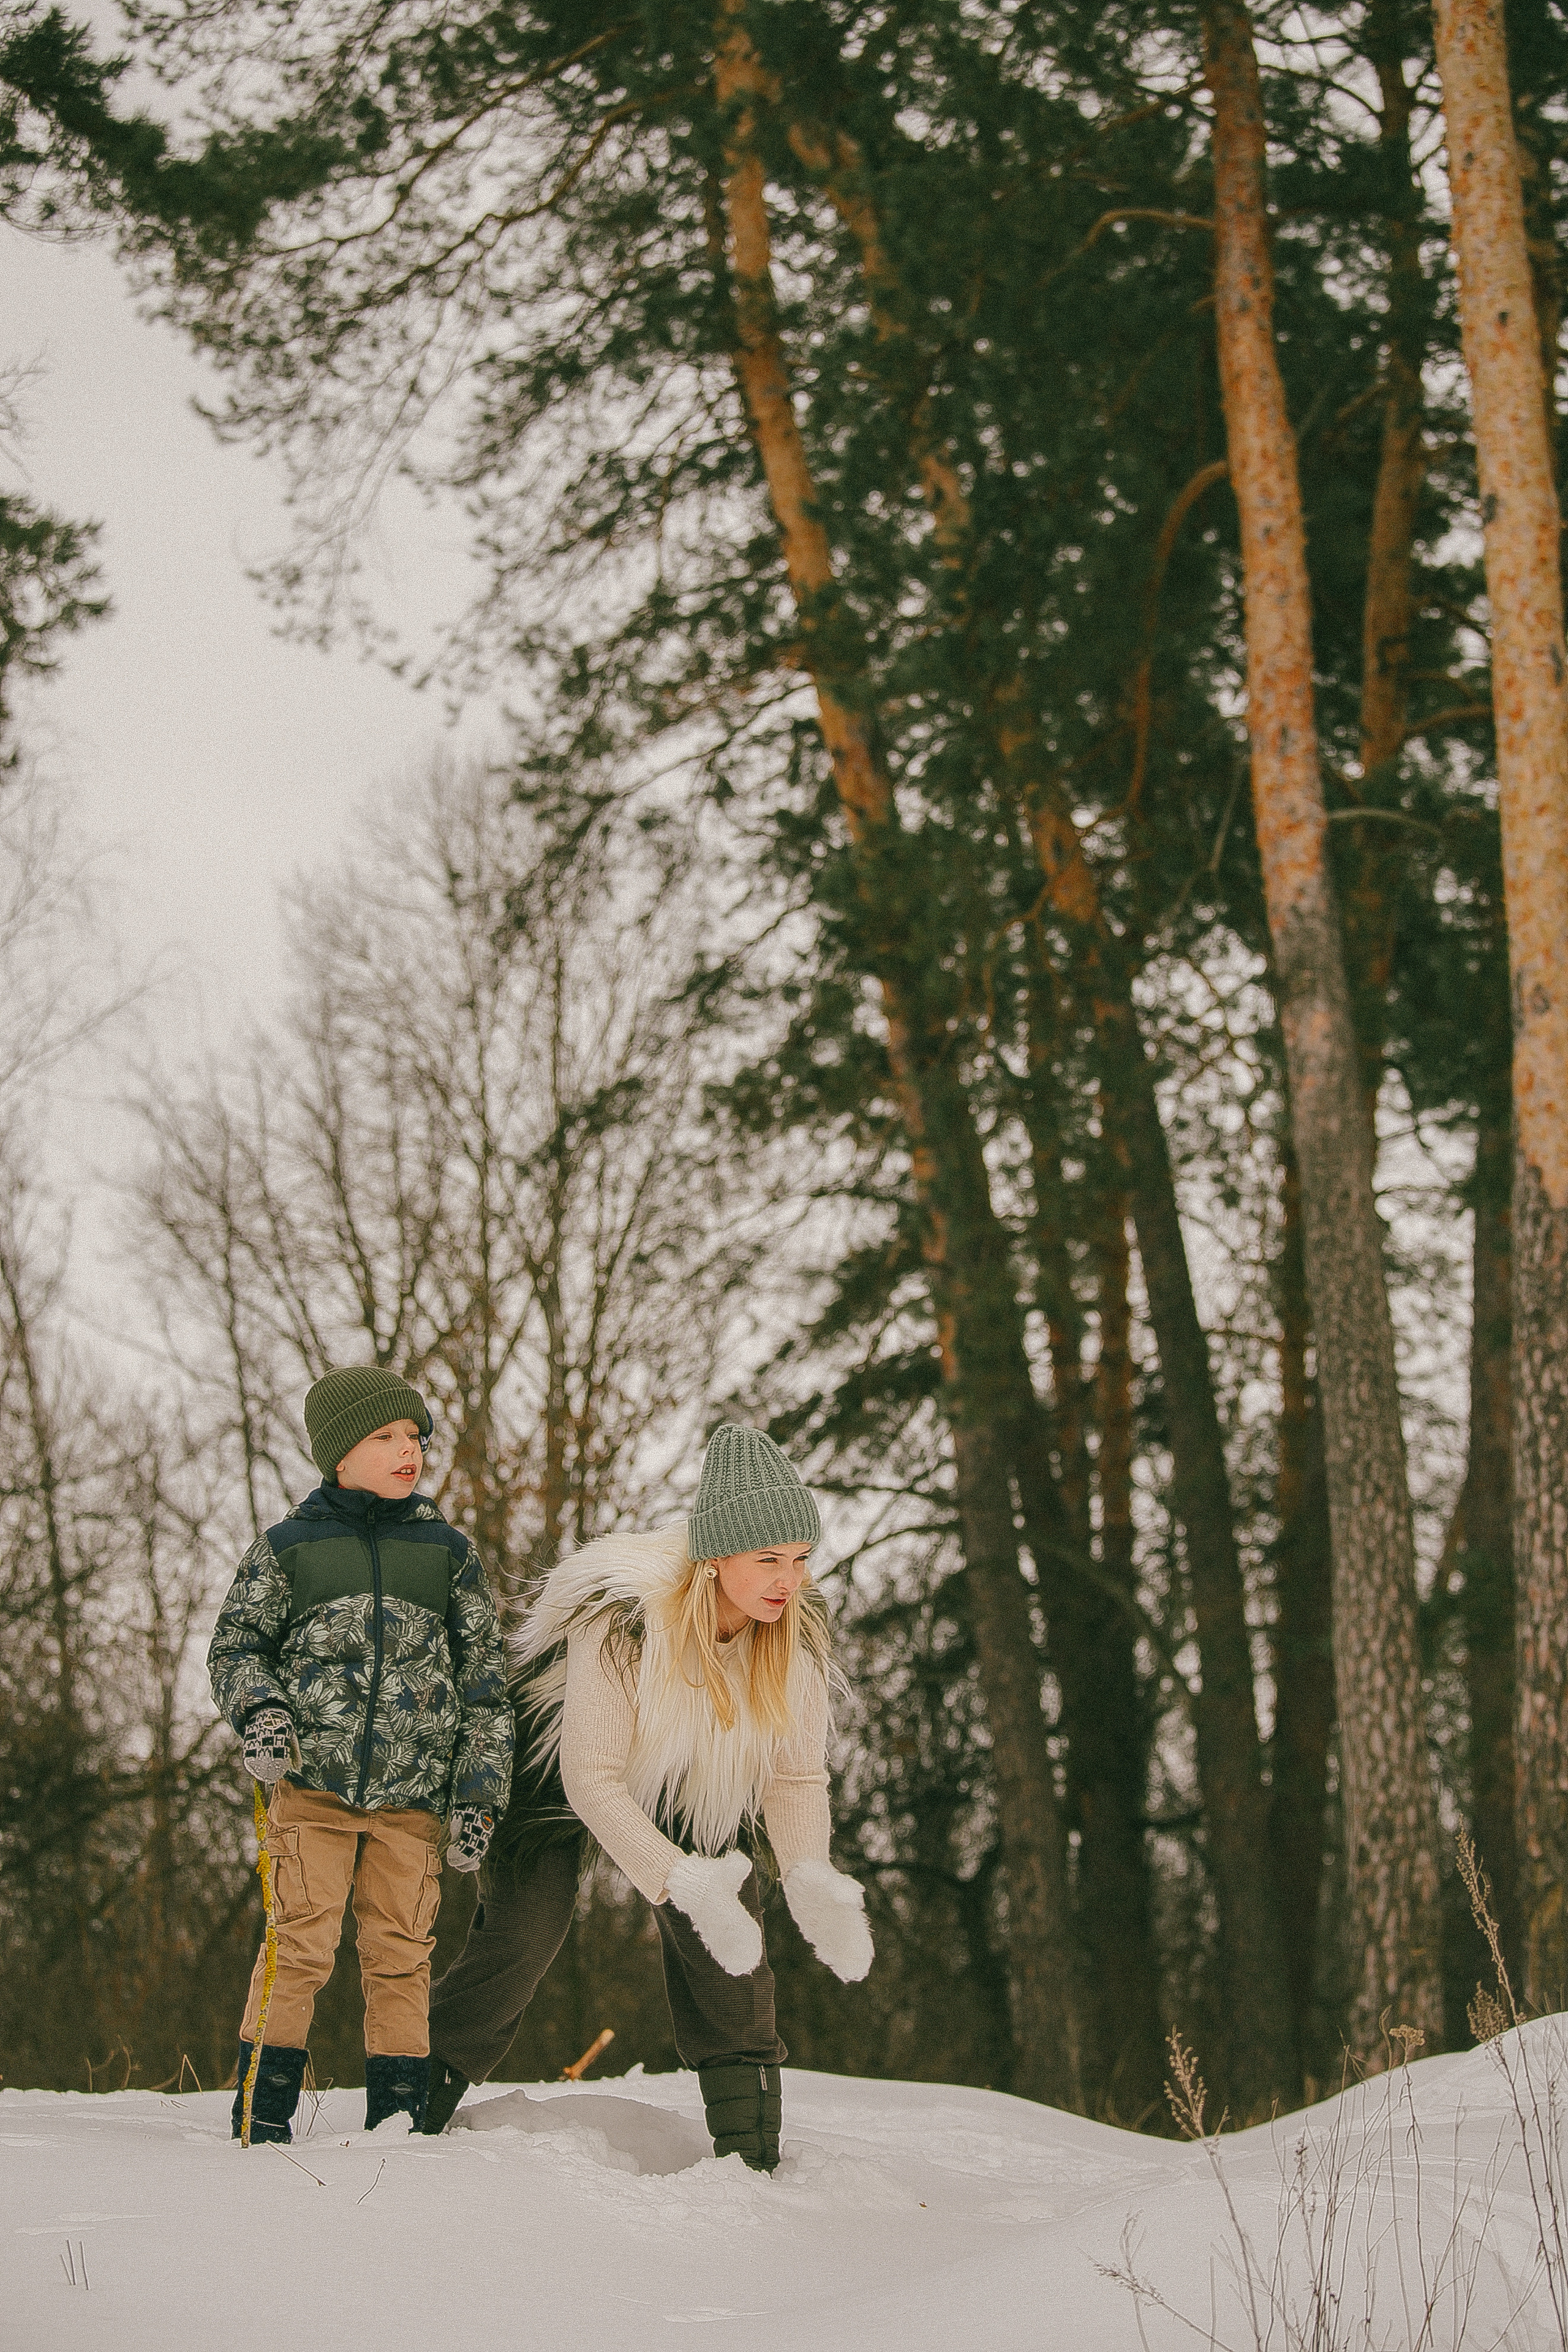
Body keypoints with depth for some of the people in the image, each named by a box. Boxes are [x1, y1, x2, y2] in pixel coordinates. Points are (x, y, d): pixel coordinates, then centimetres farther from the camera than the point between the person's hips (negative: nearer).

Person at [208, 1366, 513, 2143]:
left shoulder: (450, 1554, 9)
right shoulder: (288, 1547, 4)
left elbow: (484, 1679, 11)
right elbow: (235, 1644, 11)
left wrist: (479, 1795, 6)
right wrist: (257, 1710, -10)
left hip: (412, 1796, 2)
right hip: (311, 1785, -2)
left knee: (401, 1959, 3)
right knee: (299, 1948, -6)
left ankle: (398, 2121, 11)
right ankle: (263, 2122, 2)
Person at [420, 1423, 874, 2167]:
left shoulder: (796, 1632, -22)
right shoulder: (622, 1617, -38)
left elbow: (797, 1773, -13)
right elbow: (592, 1777, -35)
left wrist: (808, 1873, -32)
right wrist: (681, 1882, -45)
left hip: (701, 1789, 4)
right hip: (562, 1766, -4)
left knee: (731, 1967, -7)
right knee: (518, 1941, -8)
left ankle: (752, 2154, 0)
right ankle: (418, 2111, 10)